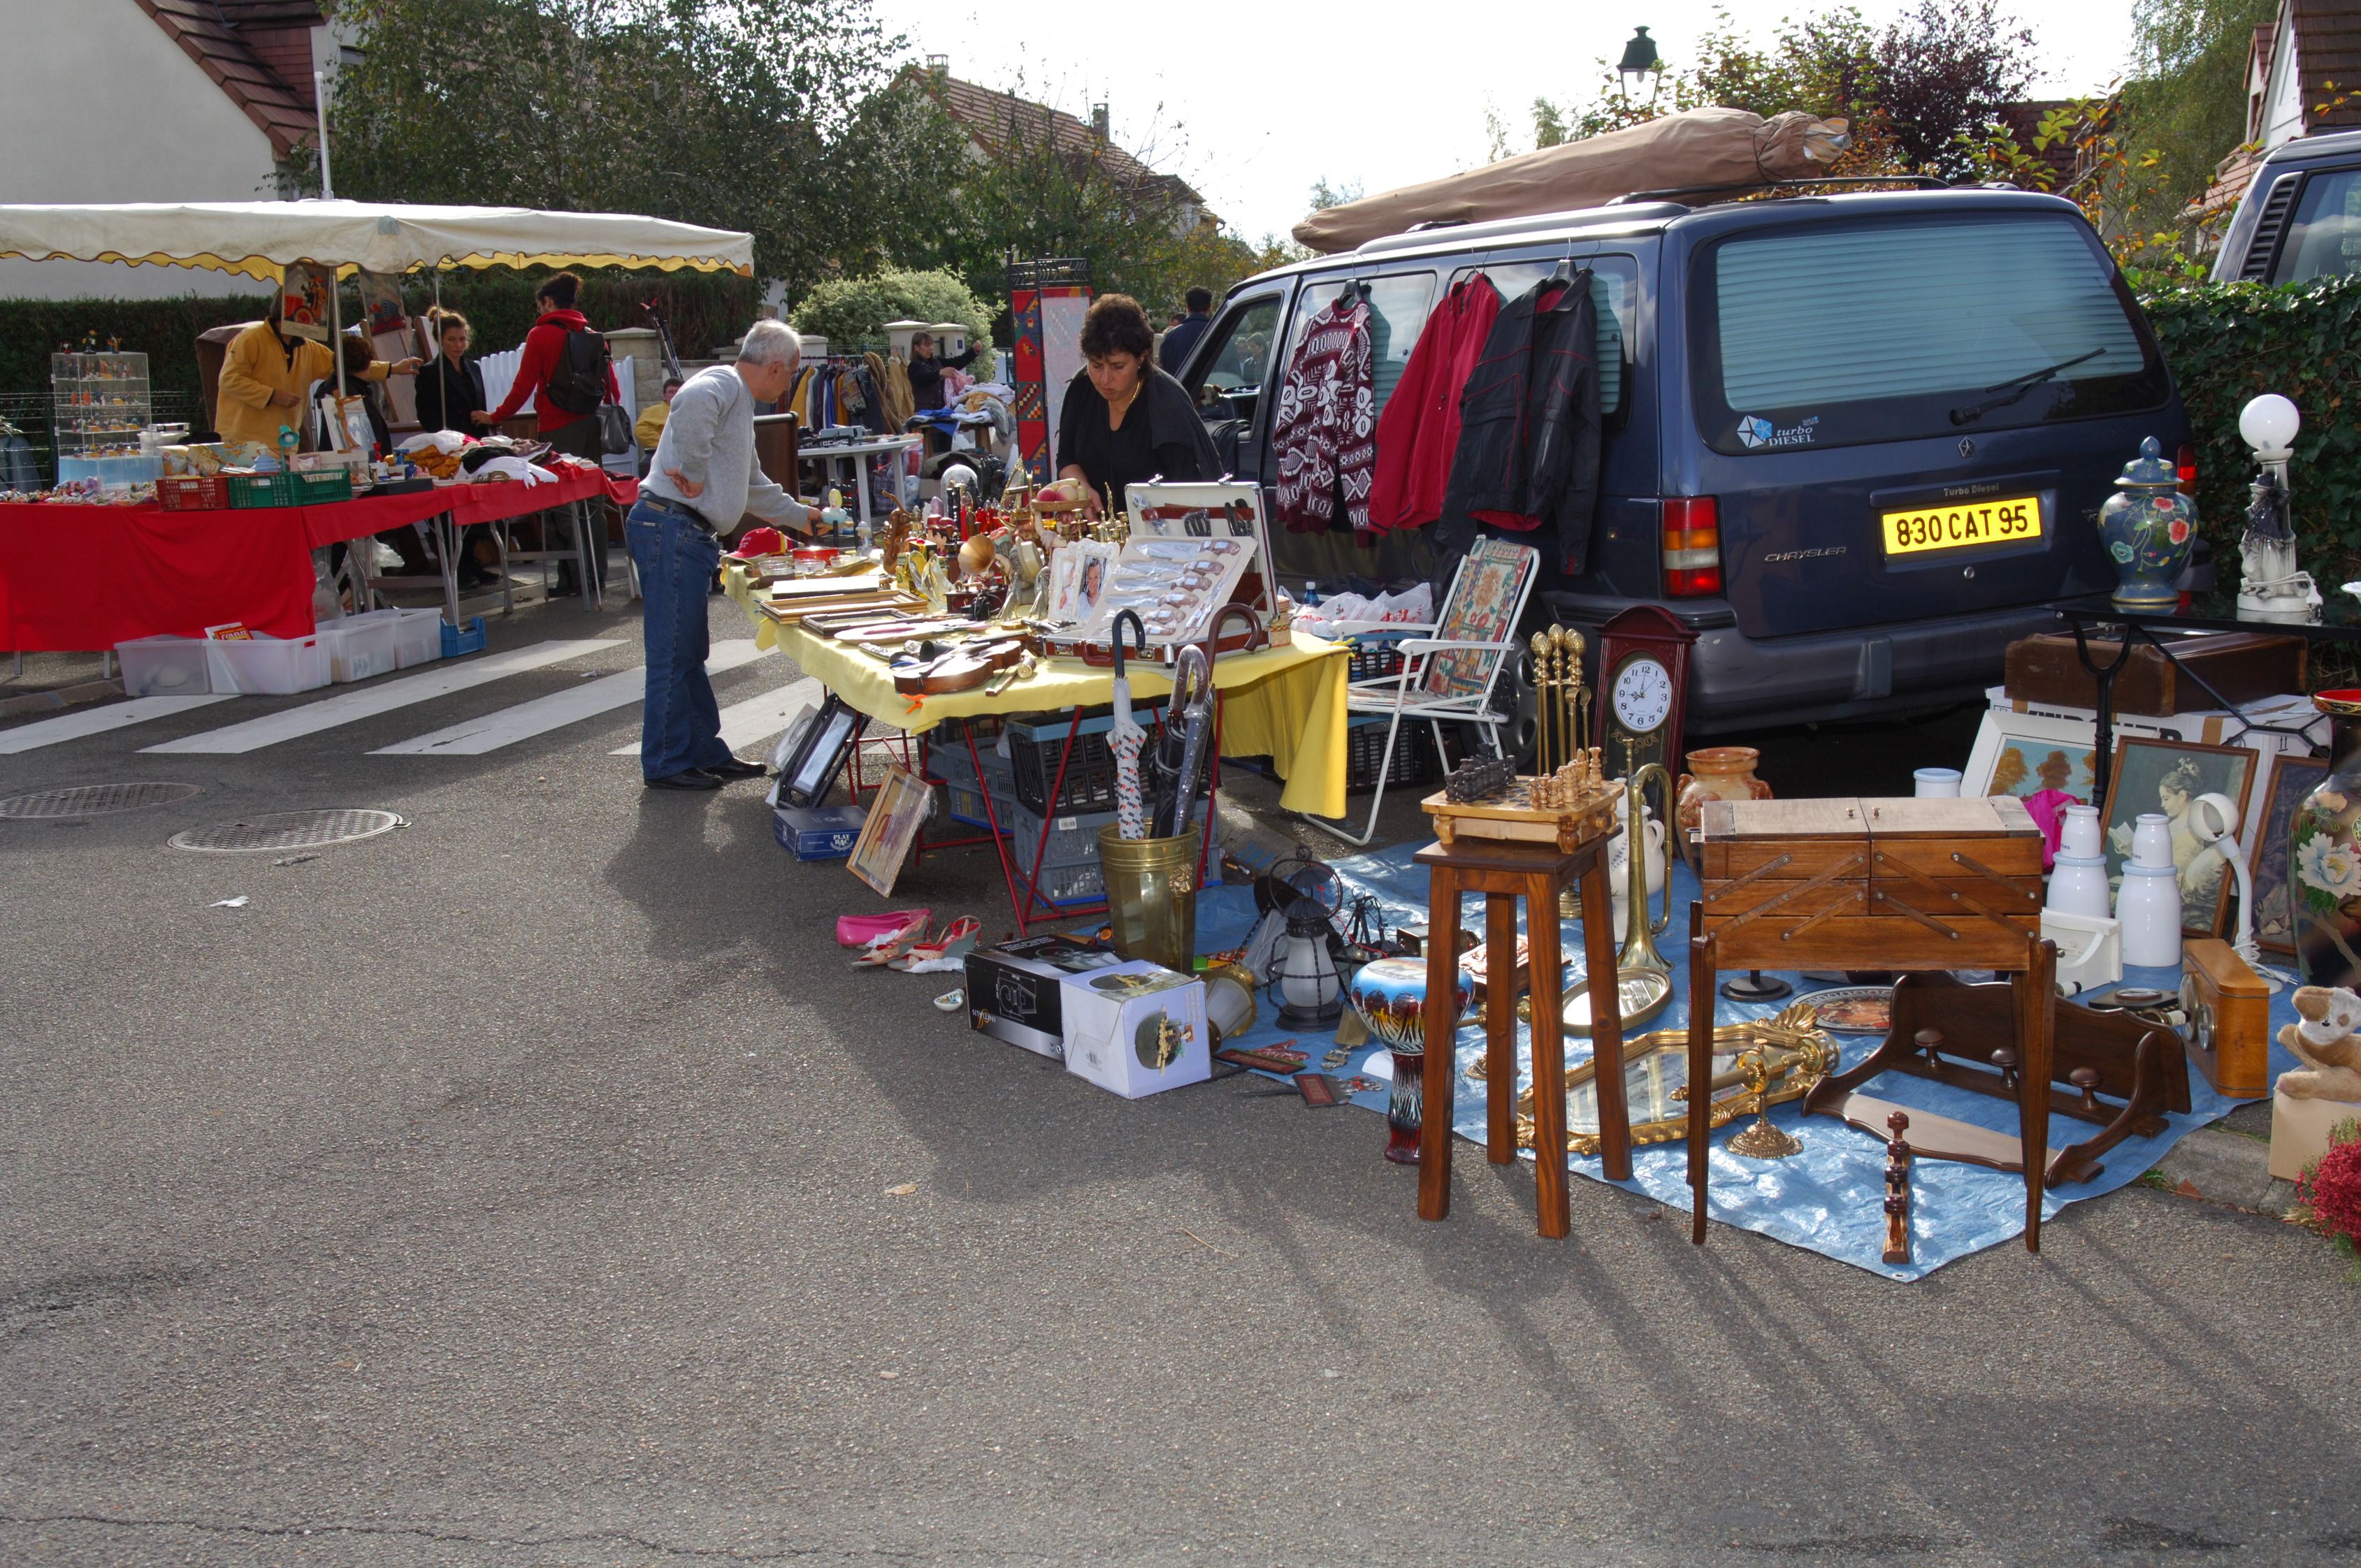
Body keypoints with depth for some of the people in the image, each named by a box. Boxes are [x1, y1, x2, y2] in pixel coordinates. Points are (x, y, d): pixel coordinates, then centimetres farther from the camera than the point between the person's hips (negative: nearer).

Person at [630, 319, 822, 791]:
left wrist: (802, 515, 46)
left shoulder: (740, 404, 25)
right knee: (672, 653, -5)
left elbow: (755, 488, 38)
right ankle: (666, 764, 2)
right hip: (671, 528, -11)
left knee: (689, 653, 15)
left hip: (690, 536, 11)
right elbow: (691, 405, -35)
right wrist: (693, 474, -25)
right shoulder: (722, 384, -8)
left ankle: (706, 752, 23)